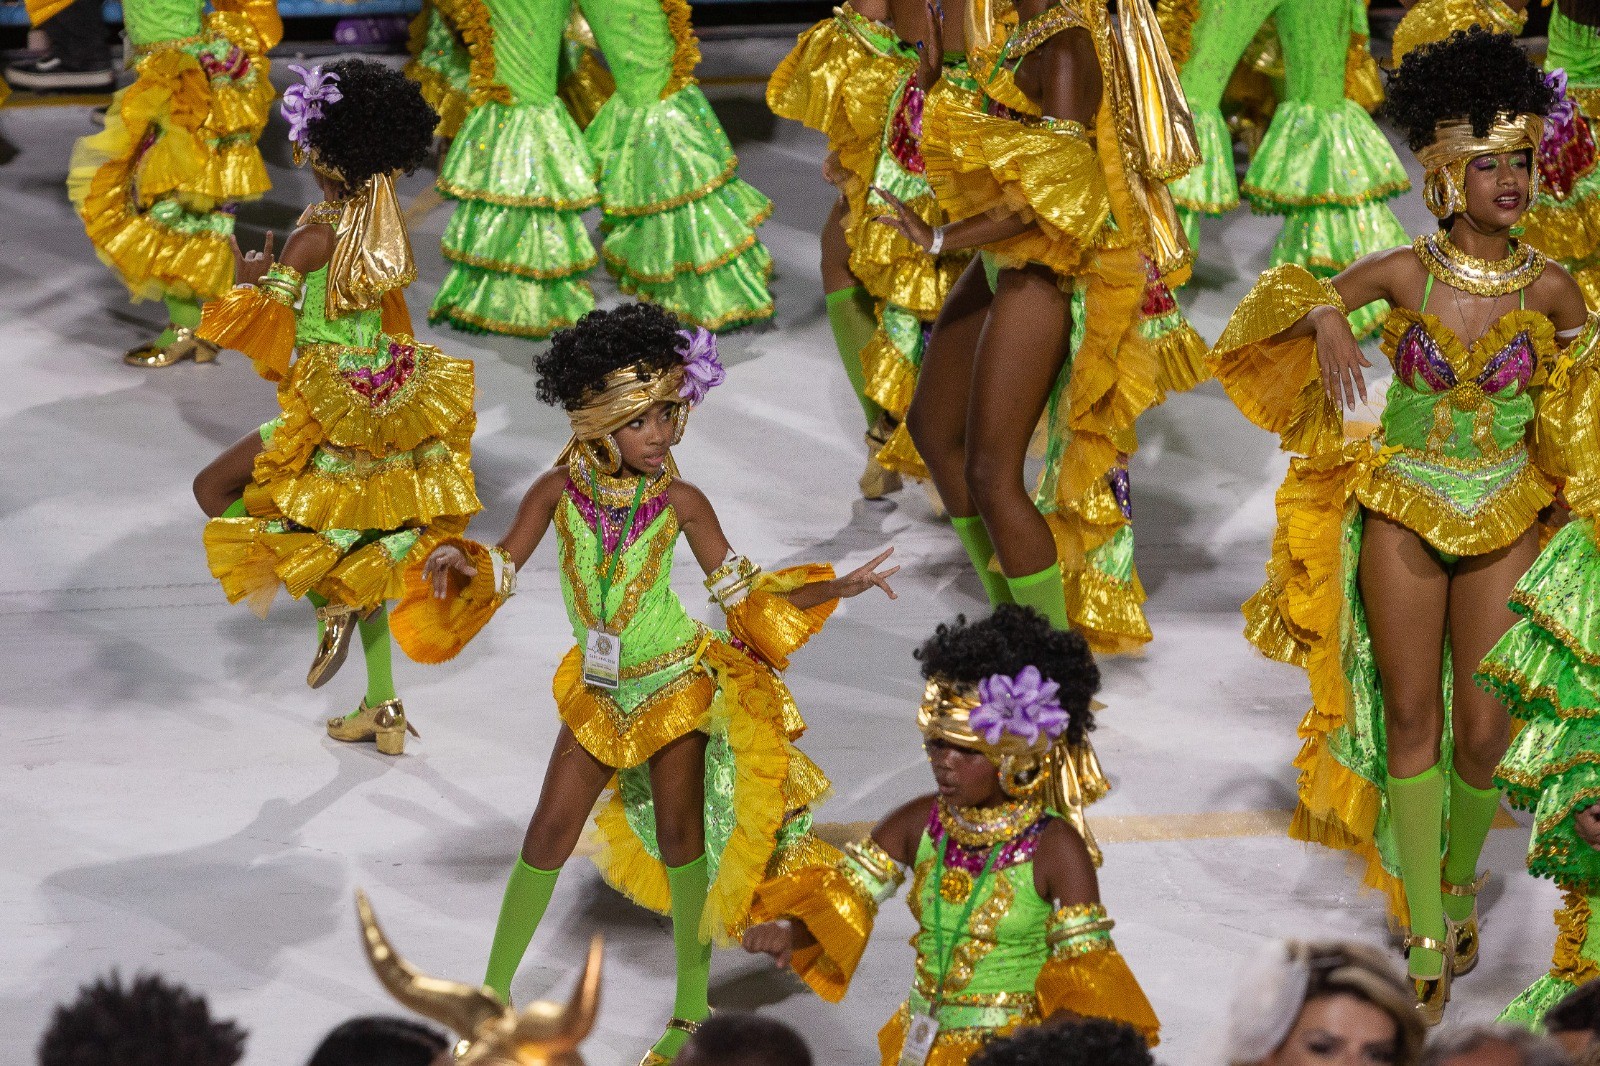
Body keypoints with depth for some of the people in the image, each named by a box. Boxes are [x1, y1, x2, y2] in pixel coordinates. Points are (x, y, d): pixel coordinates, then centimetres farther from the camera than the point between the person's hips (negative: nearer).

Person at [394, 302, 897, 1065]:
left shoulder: (680, 502, -17)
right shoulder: (559, 491, -15)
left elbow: (743, 595, -9)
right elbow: (500, 573, -6)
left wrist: (836, 588, -18)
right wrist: (457, 562, -28)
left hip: (676, 682, -2)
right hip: (600, 692, 2)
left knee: (679, 835, 3)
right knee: (549, 833, 4)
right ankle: (496, 988, 17)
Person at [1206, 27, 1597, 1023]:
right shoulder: (1404, 274, -11)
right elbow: (1295, 293, 0)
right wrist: (1327, 318, -19)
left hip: (1503, 521, 1)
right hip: (1402, 516, -1)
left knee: (1483, 731, 0)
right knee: (1412, 717, 3)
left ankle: (1460, 879, 29)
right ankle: (1426, 936, 9)